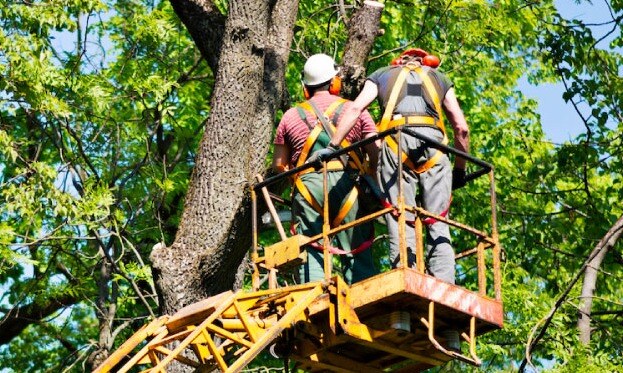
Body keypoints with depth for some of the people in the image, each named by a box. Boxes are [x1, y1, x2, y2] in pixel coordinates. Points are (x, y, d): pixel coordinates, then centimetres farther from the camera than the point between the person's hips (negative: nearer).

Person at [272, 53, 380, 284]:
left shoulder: (291, 116, 15)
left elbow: (279, 165, 15)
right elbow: (377, 153, 3)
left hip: (307, 186, 1)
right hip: (345, 183, -1)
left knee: (311, 253, 0)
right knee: (358, 254, -1)